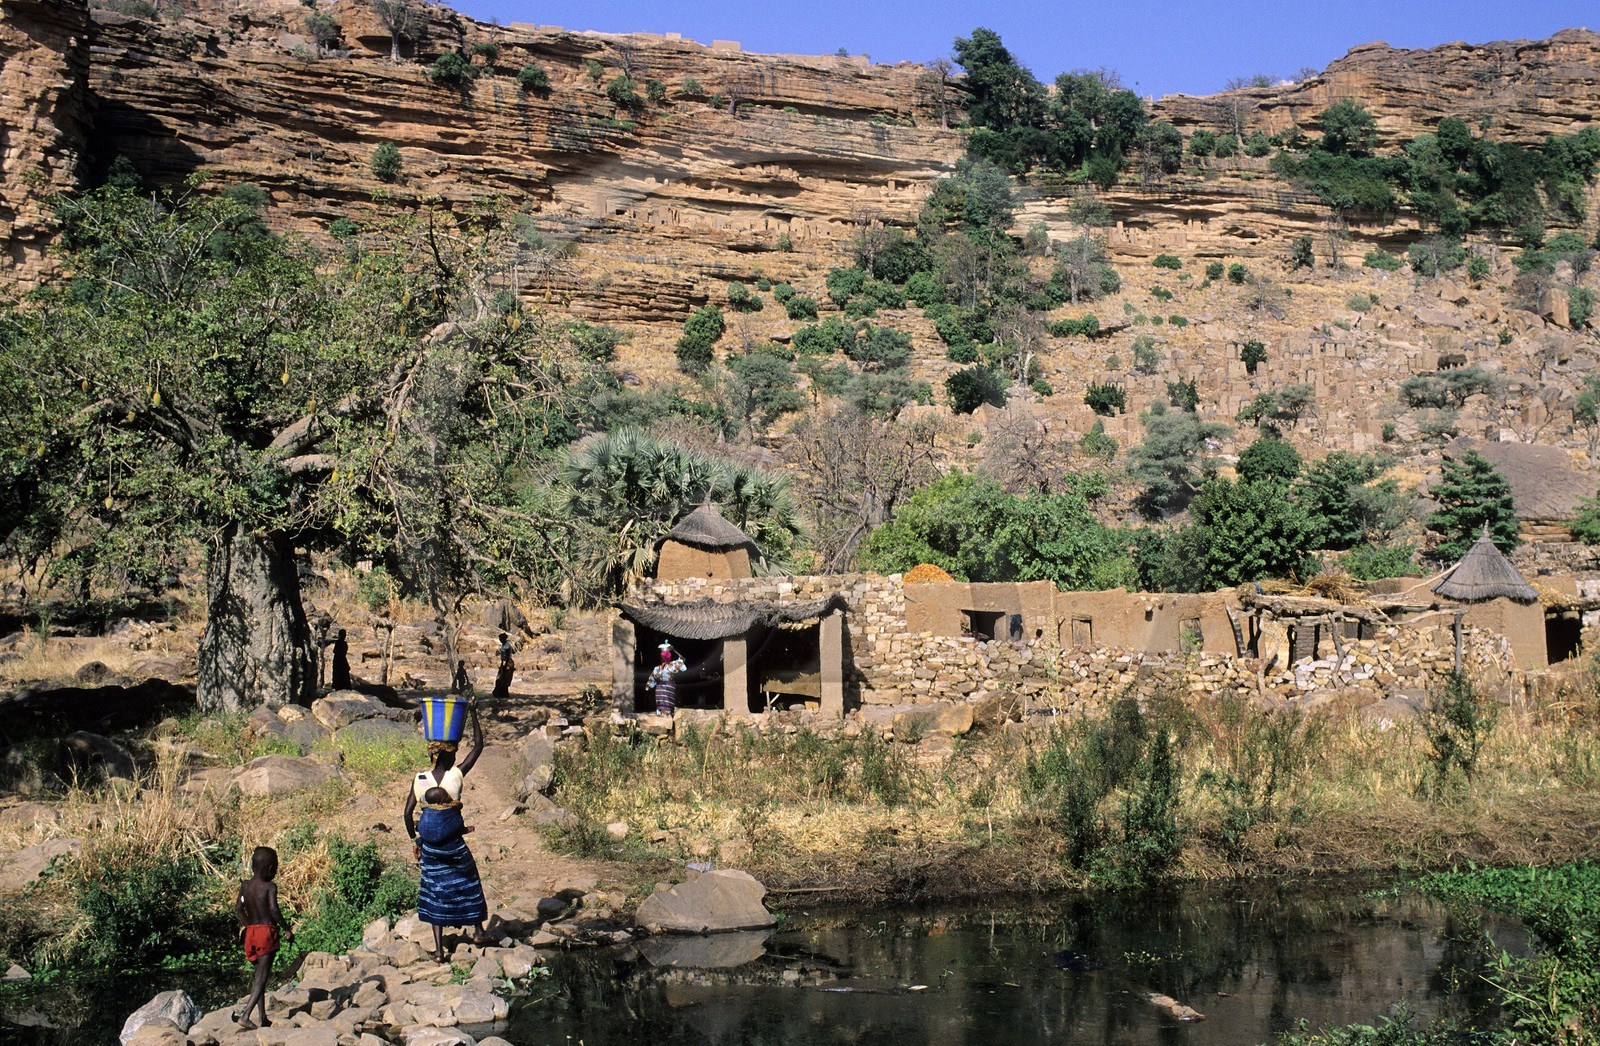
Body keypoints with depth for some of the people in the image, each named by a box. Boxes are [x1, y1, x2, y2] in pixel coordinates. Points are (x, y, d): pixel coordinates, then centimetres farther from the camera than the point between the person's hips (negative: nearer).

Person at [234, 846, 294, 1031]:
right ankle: (245, 1015, -18)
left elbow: (238, 910, 6)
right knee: (262, 977, -5)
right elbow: (273, 910, -21)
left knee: (259, 975, 15)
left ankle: (262, 1018, 18)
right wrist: (287, 929, -12)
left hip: (251, 932, 6)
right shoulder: (270, 887, -9)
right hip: (267, 932, -6)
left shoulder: (245, 885, 8)